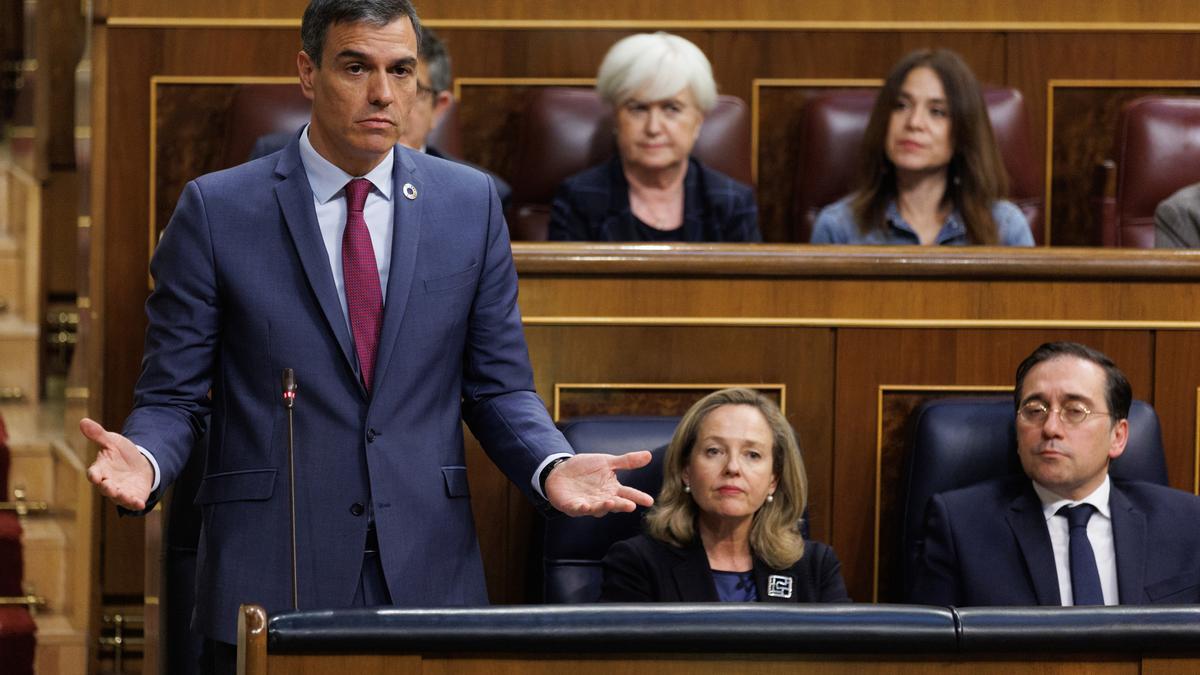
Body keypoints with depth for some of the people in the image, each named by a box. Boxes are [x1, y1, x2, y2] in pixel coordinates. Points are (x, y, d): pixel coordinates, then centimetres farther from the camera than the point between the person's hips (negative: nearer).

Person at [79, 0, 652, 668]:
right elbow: (173, 396, 3)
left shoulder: (469, 203, 8)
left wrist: (552, 467, -9)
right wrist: (143, 461, -20)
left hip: (430, 583, 2)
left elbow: (499, 385, 11)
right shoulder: (218, 209, 1)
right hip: (272, 583, -2)